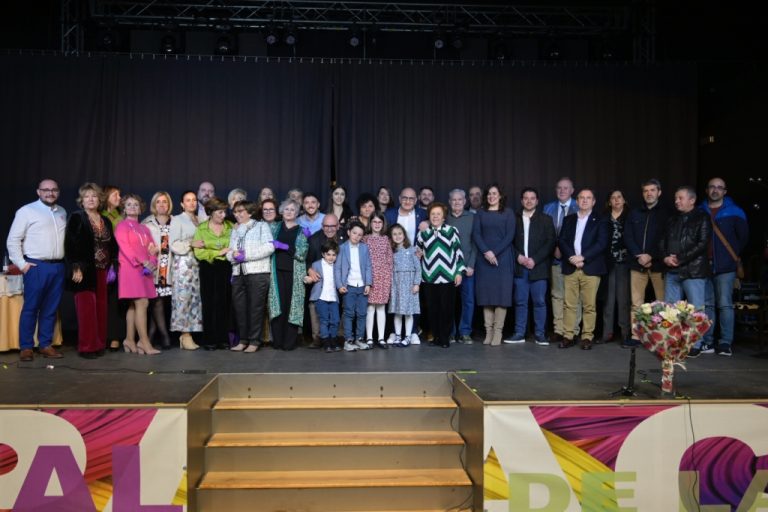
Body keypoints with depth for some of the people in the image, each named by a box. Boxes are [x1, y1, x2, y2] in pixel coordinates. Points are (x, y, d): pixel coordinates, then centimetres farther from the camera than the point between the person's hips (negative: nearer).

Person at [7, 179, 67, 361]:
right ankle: (26, 347, 8)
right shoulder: (26, 211, -2)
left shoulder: (62, 212, 14)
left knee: (50, 308, 9)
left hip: (58, 266, 5)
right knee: (30, 308, -1)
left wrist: (65, 259, 7)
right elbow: (13, 240, -3)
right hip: (36, 266, -5)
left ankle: (45, 345, 17)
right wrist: (21, 264, -7)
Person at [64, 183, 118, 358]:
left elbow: (112, 246, 16)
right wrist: (76, 268, -16)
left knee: (101, 308, 6)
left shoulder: (106, 221, 14)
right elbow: (70, 245, -8)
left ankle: (99, 344, 15)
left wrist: (112, 267, 7)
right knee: (87, 309, -5)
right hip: (85, 271, -5)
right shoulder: (76, 218, -1)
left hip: (102, 271, 5)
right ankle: (87, 347, 2)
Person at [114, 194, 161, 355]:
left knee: (134, 305, 7)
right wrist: (143, 262, -17)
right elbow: (125, 248, -11)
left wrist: (152, 262, -6)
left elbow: (152, 248, 13)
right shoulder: (122, 226, 0)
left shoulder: (144, 228, 19)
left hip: (145, 269, 7)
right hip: (131, 268, -6)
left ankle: (129, 340, 12)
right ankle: (144, 342, -13)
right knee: (142, 303, -14)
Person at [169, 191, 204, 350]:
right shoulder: (177, 219, 3)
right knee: (184, 296, -9)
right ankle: (185, 335, -6)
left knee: (195, 297, 1)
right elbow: (173, 244, -6)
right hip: (183, 262, -5)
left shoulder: (199, 219, 18)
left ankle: (188, 334, 6)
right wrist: (191, 244, -15)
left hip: (197, 263, 5)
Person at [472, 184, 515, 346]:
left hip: (502, 258, -1)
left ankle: (498, 332, 0)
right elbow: (476, 235, 1)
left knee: (501, 293, -4)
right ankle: (488, 331, 6)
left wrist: (495, 252, -12)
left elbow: (510, 236, -2)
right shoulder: (480, 214, 11)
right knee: (485, 294, 1)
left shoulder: (508, 214, 7)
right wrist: (486, 252, -13)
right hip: (484, 258, 2)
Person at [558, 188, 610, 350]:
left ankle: (587, 337, 6)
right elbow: (561, 240, 6)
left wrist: (583, 257, -14)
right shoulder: (568, 219, 16)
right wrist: (571, 257, -10)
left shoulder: (600, 221, 6)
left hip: (590, 268, -2)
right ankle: (568, 336, 7)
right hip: (570, 268, 3)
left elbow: (602, 243, -5)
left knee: (589, 305, -1)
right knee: (569, 304, 2)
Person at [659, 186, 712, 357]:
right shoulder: (672, 220, 18)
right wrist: (665, 257, -4)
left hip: (693, 271, -6)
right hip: (672, 271, 6)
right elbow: (663, 241, 16)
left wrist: (680, 259, -13)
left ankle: (695, 345, 6)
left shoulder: (702, 218, 0)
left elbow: (702, 244, -10)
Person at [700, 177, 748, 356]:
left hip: (725, 267, -2)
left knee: (725, 305, -5)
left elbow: (743, 237, 10)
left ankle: (726, 343, 0)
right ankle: (707, 342, 8)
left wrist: (732, 254, 7)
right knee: (706, 304, 4)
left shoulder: (734, 212, 5)